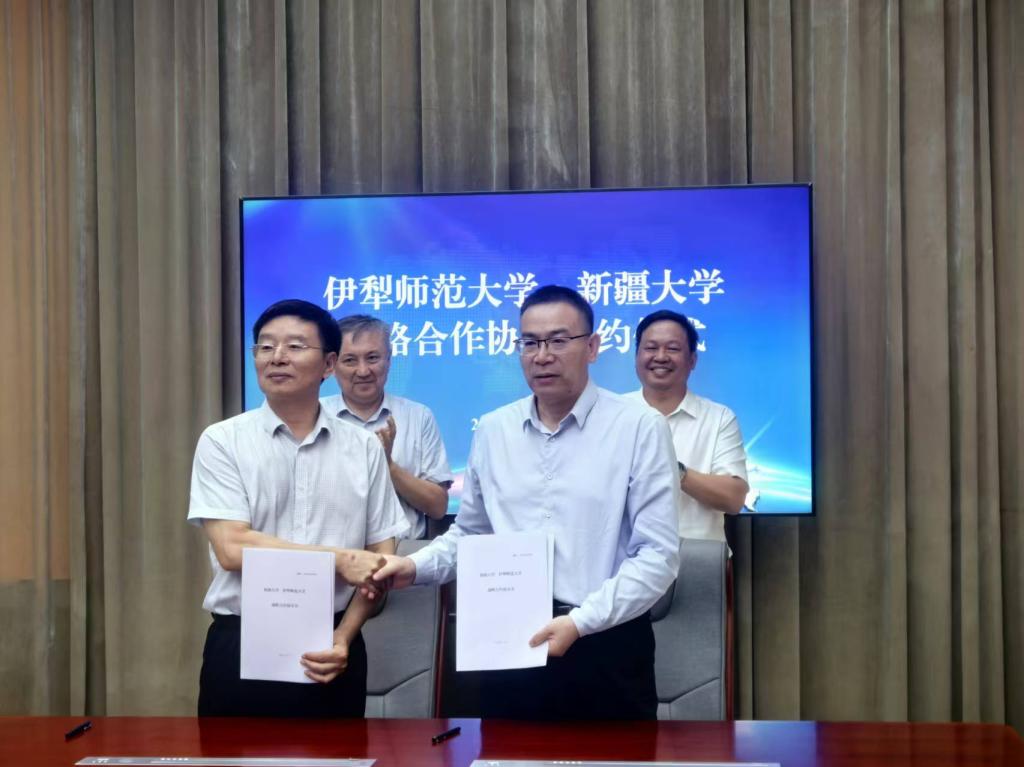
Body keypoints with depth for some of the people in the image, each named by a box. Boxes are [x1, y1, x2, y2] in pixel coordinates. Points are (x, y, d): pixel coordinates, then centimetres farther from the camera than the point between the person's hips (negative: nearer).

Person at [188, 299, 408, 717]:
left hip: (330, 648, 2)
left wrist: (343, 639, -8)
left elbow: (379, 558, 4)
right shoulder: (222, 441, -3)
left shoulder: (364, 448, 4)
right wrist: (339, 559, -13)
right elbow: (232, 549, -13)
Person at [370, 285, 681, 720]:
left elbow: (657, 554, -10)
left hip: (604, 646, -3)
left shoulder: (639, 427, -7)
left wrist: (580, 622, -18)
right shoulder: (493, 430, 7)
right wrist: (416, 566, -2)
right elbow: (469, 533, 16)